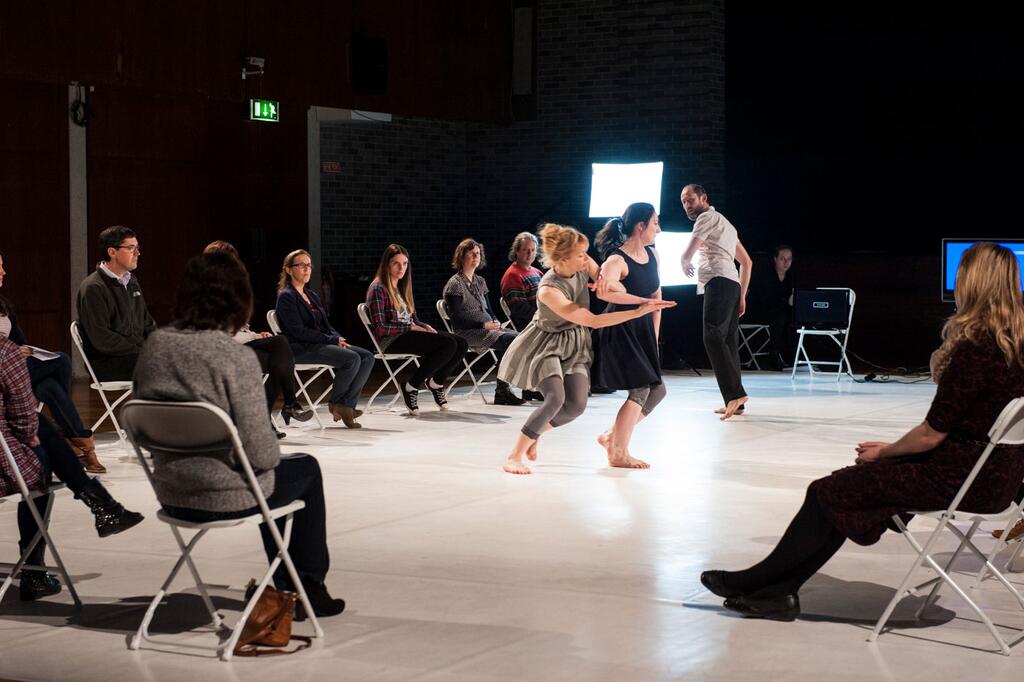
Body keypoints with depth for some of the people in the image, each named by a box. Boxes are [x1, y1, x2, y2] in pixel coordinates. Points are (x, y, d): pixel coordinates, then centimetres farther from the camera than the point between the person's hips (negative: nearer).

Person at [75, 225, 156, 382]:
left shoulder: (132, 281, 18)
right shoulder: (93, 288, -10)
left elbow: (147, 323, 25)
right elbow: (102, 339, -17)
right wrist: (143, 352, -18)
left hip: (136, 355, 8)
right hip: (106, 365, -8)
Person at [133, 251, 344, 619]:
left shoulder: (155, 344, -3)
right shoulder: (236, 357, -21)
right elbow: (260, 452, -22)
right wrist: (271, 455, 1)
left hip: (171, 495, 6)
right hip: (226, 497, -6)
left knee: (277, 472, 34)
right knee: (306, 468, 25)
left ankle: (285, 586, 42)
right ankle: (309, 587, 35)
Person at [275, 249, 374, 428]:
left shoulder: (312, 296, 22)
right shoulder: (286, 297, -5)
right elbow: (298, 331, -14)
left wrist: (338, 338, -2)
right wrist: (332, 340, -16)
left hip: (321, 344, 9)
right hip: (300, 348, -9)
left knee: (367, 357, -9)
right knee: (352, 358, -26)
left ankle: (347, 404, -15)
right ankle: (336, 403, -7)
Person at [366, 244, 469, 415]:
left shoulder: (401, 288, 21)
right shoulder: (378, 289, -6)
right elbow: (380, 328, -14)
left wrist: (424, 326, 1)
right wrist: (410, 327, -14)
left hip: (408, 335, 8)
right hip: (391, 341, -8)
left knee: (461, 344, -11)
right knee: (448, 344, -27)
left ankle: (436, 382, 10)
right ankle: (411, 386, -17)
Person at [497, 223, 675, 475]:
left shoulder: (584, 265, -14)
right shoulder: (549, 290, -32)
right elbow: (593, 321, -33)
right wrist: (638, 312, -35)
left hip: (575, 344, 7)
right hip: (548, 343, -6)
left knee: (576, 405, -5)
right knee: (556, 398, -25)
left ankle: (534, 434, 20)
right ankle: (514, 456, -18)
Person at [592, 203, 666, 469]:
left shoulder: (652, 254, 7)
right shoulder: (617, 260, -19)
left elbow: (656, 296, 11)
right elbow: (604, 291, -39)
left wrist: (654, 336, 6)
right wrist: (642, 300, -31)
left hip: (642, 330, 9)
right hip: (619, 330, -9)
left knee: (657, 390, 8)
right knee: (640, 389, -10)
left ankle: (611, 436, 21)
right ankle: (618, 454, 1)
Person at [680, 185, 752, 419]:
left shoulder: (707, 217, 2)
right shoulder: (725, 224, 31)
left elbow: (688, 253, -5)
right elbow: (746, 262, 30)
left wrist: (685, 265, 19)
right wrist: (742, 296, 27)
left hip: (718, 282, -10)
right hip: (733, 285, 10)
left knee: (713, 337, -20)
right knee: (729, 341, 7)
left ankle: (735, 393, -31)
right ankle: (735, 403, 5)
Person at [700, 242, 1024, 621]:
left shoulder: (976, 347, -22)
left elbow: (932, 434, -18)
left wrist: (885, 451, 1)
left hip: (964, 475, -9)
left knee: (826, 493, 1)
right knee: (846, 487, 14)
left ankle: (756, 581, 16)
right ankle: (778, 590, 14)